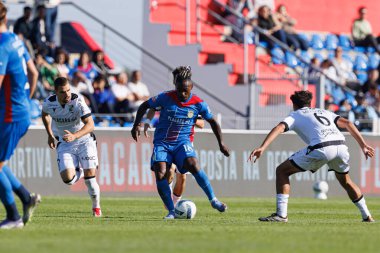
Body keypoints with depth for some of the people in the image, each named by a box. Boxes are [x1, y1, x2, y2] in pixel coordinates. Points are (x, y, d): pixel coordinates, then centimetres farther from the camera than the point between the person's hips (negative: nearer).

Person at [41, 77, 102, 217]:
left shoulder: (78, 102, -23)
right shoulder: (49, 103, -12)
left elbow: (90, 125, -26)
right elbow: (45, 115, 14)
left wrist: (74, 136, -41)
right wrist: (50, 135, 14)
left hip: (84, 140, -2)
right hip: (64, 144, 2)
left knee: (90, 176, -12)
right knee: (68, 179, -17)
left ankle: (96, 207, 15)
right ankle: (78, 172, 22)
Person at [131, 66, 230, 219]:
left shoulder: (198, 104, -4)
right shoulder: (166, 98, -7)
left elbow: (212, 122, 9)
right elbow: (145, 106, 6)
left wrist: (221, 144, 5)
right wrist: (136, 125, -3)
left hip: (183, 143, 0)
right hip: (162, 142, 1)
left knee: (193, 165, -29)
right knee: (160, 174, -20)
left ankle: (213, 200, -16)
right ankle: (171, 211, -7)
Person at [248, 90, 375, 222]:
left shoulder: (295, 115, 22)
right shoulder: (323, 112, 35)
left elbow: (279, 127, 2)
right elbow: (347, 123, 23)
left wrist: (262, 147, -9)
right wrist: (363, 145, 22)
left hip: (321, 148, -5)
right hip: (341, 145, 5)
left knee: (282, 171, 9)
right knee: (345, 180, 34)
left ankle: (281, 214, 0)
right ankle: (367, 216, 33)